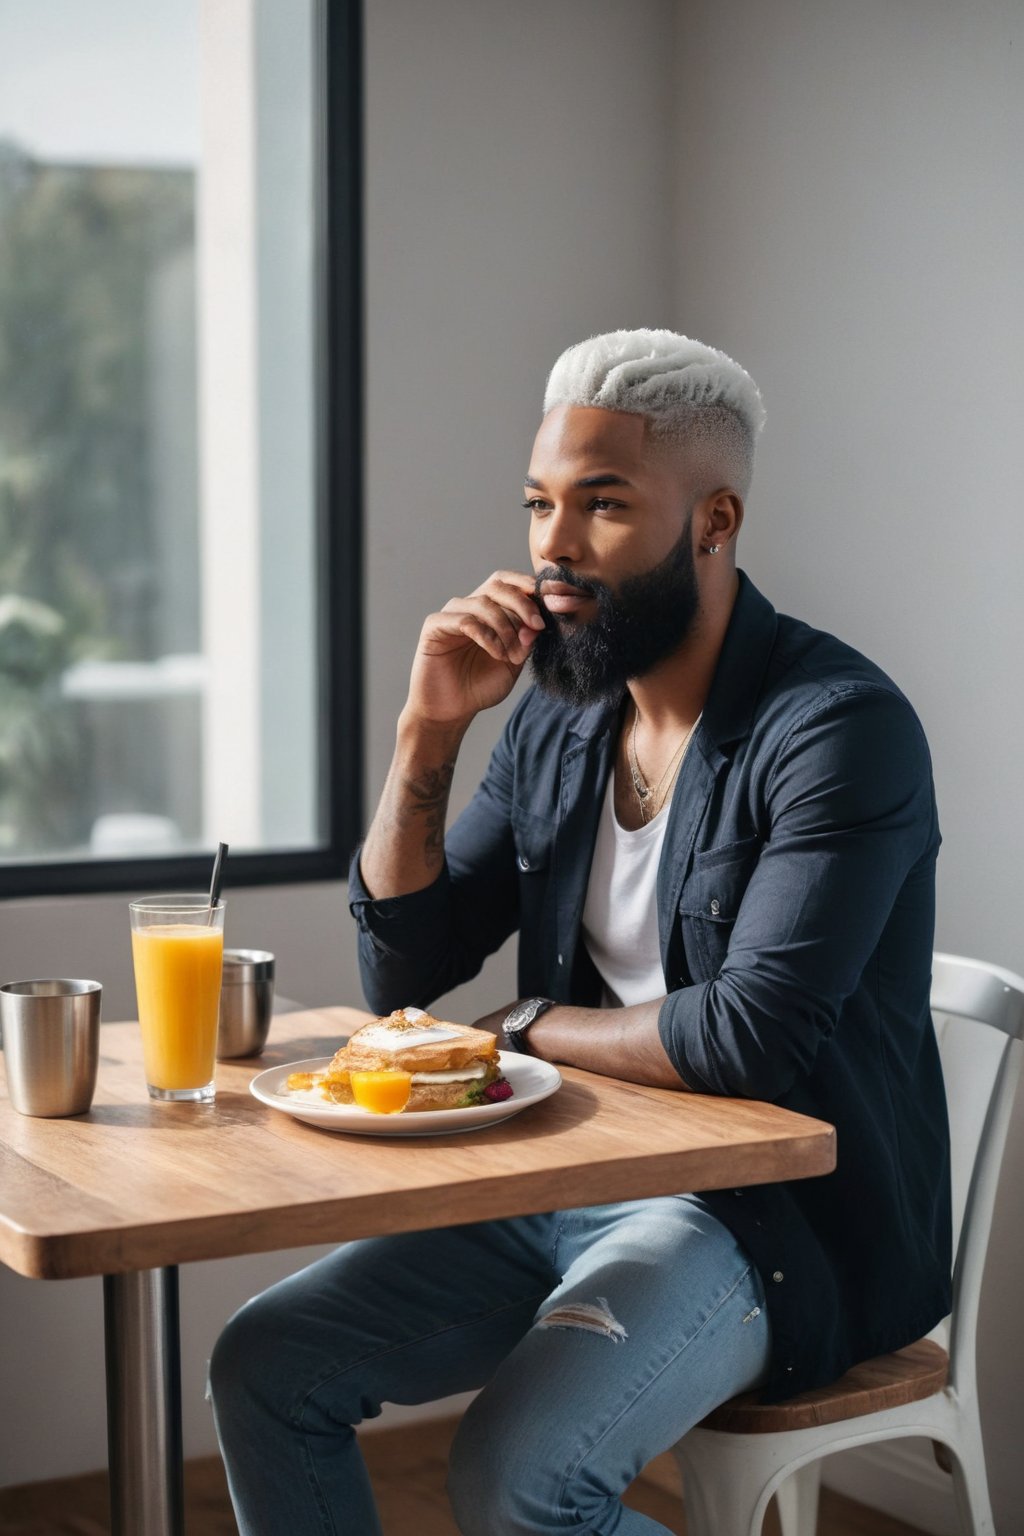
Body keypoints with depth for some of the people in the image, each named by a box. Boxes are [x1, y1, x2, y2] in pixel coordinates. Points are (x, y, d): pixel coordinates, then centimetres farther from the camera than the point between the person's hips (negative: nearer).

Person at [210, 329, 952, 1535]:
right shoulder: (558, 723, 8)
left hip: (784, 1222, -7)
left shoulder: (837, 725, -17)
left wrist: (530, 1027, -8)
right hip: (569, 1193, 7)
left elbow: (754, 1038, -26)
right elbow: (402, 971, 9)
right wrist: (429, 731, -4)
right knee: (263, 1365, -4)